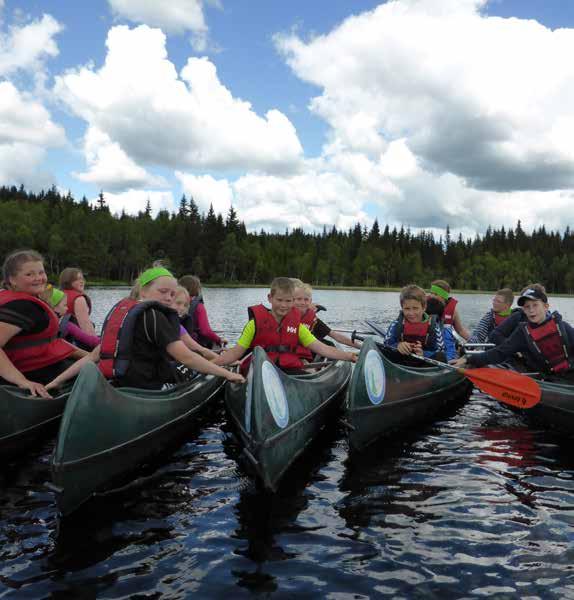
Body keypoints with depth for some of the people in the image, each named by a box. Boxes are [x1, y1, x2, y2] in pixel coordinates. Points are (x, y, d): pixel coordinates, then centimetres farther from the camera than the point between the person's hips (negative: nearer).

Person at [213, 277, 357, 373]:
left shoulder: (297, 325, 12)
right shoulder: (256, 323, 3)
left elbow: (321, 348, 5)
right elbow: (235, 353, 2)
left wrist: (348, 356, -9)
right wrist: (210, 363, -15)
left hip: (289, 369, 2)